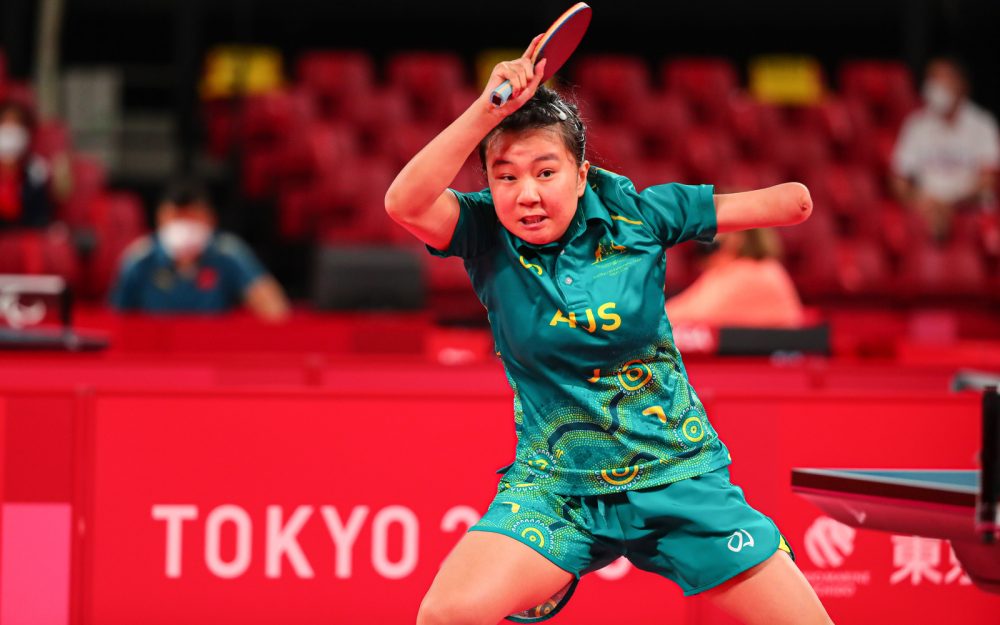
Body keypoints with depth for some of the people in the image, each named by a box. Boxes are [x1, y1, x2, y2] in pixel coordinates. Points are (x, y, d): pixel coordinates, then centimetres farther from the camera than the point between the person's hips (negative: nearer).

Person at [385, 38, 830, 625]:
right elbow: (405, 202, -30)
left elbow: (790, 203, 4)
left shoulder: (633, 213, -6)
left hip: (677, 476, 1)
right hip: (553, 486, -1)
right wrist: (490, 108, -34)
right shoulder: (487, 235, -8)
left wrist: (789, 201, -15)